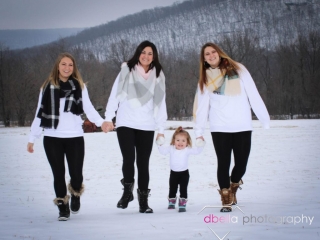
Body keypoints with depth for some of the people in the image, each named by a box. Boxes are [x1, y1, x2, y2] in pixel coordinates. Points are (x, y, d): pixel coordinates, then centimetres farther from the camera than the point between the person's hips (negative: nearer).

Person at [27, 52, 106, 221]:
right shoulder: (48, 87, 5)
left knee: (76, 174, -3)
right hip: (52, 138, 0)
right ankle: (63, 207, 16)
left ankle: (75, 195, 30)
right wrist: (32, 138, 5)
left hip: (75, 137, 0)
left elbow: (89, 108, -2)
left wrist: (101, 122, -21)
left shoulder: (80, 86, 5)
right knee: (58, 174, 2)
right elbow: (40, 114, 7)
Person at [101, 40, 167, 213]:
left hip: (146, 127, 2)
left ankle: (143, 200, 11)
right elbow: (115, 94, 0)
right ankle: (127, 191, 6)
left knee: (143, 163, 3)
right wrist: (108, 118, -7)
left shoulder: (158, 75, 8)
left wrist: (161, 129, 6)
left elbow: (160, 102, 8)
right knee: (128, 159, -15)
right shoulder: (127, 70, 2)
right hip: (125, 124, -2)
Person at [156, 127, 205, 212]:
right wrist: (160, 145, -23)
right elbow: (163, 151, -6)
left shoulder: (187, 150, -12)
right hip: (173, 173, 3)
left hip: (184, 173, -3)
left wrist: (200, 146, -36)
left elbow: (196, 151, -17)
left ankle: (182, 205, -4)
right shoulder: (171, 149, -6)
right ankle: (171, 202, 35)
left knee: (183, 190, -8)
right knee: (172, 189, 15)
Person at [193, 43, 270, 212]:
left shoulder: (237, 69, 5)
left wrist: (264, 118, -4)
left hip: (243, 127, 0)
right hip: (219, 128, 0)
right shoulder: (205, 78, 9)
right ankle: (226, 199, 6)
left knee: (241, 164, 1)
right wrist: (198, 131, -2)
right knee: (223, 163, -5)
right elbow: (201, 105, 4)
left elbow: (253, 95, 2)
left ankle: (233, 187, 30)